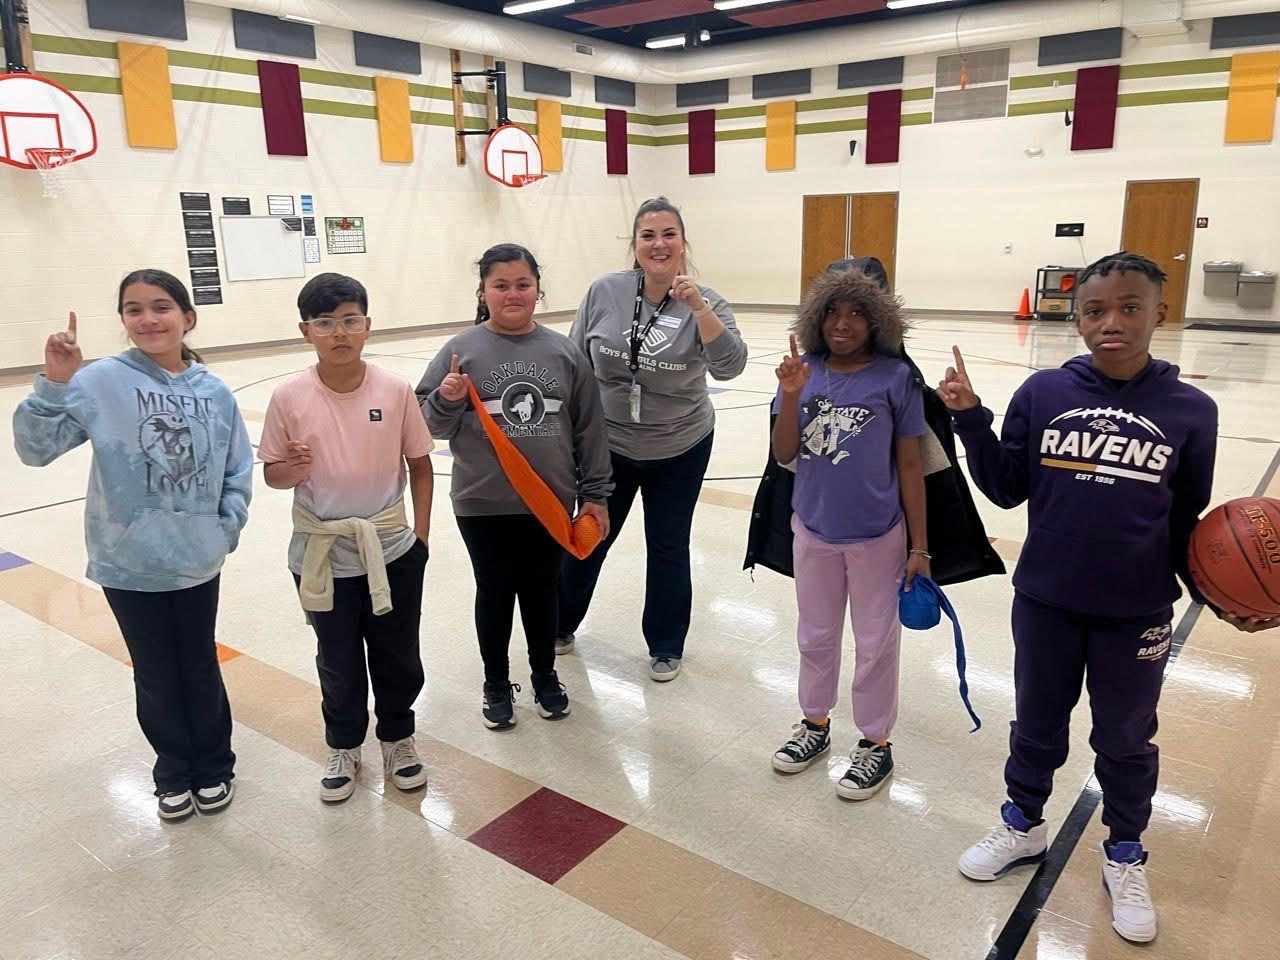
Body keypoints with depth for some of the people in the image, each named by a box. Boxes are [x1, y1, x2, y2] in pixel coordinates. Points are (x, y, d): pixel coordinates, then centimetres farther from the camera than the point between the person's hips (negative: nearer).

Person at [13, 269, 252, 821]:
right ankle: (174, 773, 36)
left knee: (201, 667, 17)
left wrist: (227, 529, -4)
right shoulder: (101, 382, -10)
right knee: (156, 675, 15)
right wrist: (54, 385, -26)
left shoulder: (215, 393, -4)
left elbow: (238, 471, 5)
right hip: (129, 565, -1)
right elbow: (35, 449, -14)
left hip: (198, 562, 1)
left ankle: (214, 766, 37)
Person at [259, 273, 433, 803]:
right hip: (323, 555, 0)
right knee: (338, 661, 16)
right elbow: (271, 472, -1)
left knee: (398, 655, 15)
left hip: (393, 549, 1)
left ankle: (397, 738, 38)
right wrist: (291, 471, -24)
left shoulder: (395, 390, -9)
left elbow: (420, 464, 1)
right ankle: (343, 747, 37)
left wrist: (421, 535, -1)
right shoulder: (289, 396, -10)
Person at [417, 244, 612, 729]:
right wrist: (447, 401, -23)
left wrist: (594, 493, 4)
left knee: (542, 590, 16)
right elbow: (432, 425, -1)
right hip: (483, 504, -1)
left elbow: (588, 428, 4)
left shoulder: (564, 352, 0)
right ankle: (496, 684, 32)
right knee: (495, 592, 12)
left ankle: (545, 676, 37)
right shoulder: (462, 350, -5)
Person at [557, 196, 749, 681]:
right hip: (607, 446, 1)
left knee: (668, 548, 12)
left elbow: (730, 366, -26)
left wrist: (698, 307, -36)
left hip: (680, 451, -1)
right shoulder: (604, 292, -11)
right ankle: (561, 624, 40)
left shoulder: (704, 301, -12)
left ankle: (666, 646, 31)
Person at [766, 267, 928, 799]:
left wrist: (919, 546, -6)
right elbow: (784, 456, -6)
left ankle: (876, 743, 31)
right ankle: (815, 724, 40)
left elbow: (910, 466, -7)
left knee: (875, 642, 12)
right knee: (815, 635, 19)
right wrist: (790, 397, -22)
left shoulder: (895, 378, -12)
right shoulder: (805, 372, -5)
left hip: (876, 536, -3)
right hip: (813, 530, 3)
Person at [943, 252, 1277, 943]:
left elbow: (1186, 524, 0)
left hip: (1137, 614, 0)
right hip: (1045, 602, 1)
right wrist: (970, 420, -14)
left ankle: (1125, 857, 40)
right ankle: (1024, 824, 43)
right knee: (1036, 724, 19)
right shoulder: (1042, 393, -8)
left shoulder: (1190, 411, -8)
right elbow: (1006, 490, -3)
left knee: (1125, 739, 17)